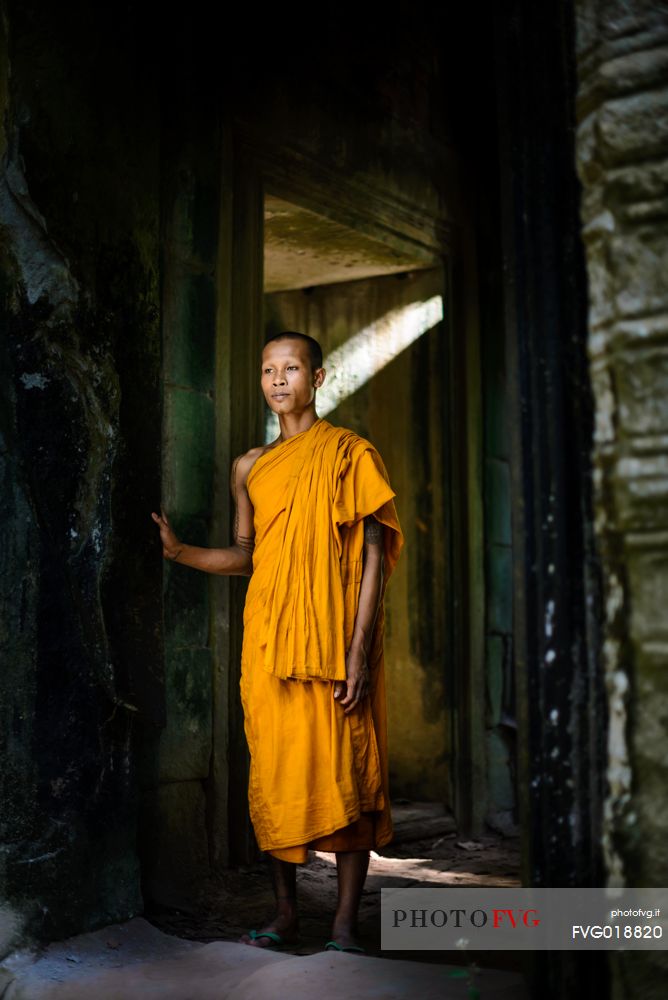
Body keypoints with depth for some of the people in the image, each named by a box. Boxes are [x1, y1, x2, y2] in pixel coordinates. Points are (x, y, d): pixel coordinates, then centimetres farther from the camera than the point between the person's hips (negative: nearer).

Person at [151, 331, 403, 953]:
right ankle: (285, 913, 18)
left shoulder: (350, 453, 2)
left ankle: (345, 922, 8)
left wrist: (358, 653, -11)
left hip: (334, 639, -4)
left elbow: (373, 557, -4)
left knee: (345, 773, -2)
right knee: (274, 773, 5)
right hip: (268, 641, 4)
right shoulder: (251, 467, 16)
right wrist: (179, 551, 1)